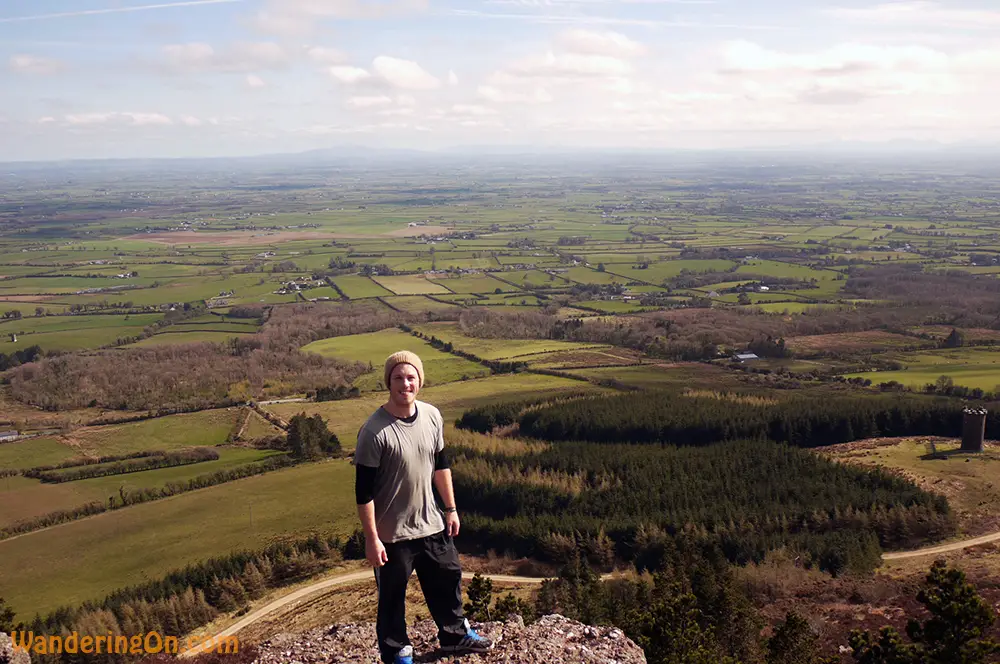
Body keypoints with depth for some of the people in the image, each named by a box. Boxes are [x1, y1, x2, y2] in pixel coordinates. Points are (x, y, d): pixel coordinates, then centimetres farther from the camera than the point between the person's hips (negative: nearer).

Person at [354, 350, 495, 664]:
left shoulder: (432, 416, -5)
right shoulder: (374, 432, -23)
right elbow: (364, 490, -19)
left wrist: (451, 509, 12)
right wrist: (371, 539, -17)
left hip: (431, 524, 6)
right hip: (392, 533, -6)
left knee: (448, 579, 23)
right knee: (392, 597, 12)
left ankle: (455, 635, 47)